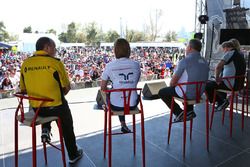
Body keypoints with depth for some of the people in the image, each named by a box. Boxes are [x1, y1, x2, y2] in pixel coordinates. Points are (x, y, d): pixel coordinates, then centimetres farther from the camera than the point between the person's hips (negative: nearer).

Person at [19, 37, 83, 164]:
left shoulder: (25, 64, -1)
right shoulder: (55, 63, -14)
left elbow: (23, 89, 6)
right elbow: (67, 88, -8)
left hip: (35, 108, 5)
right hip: (56, 107, -4)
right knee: (67, 127, 20)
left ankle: (45, 130, 17)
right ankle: (73, 155, 36)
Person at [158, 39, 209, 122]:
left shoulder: (185, 61, -19)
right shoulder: (205, 62, 2)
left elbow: (173, 80, -16)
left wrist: (171, 87, 9)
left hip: (187, 93, -7)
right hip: (199, 93, 8)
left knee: (162, 92, 11)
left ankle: (179, 113, 7)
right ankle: (189, 111, 27)